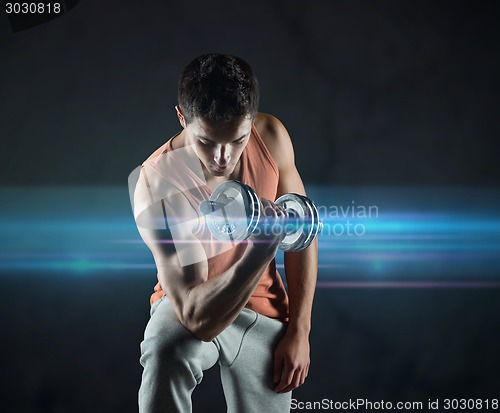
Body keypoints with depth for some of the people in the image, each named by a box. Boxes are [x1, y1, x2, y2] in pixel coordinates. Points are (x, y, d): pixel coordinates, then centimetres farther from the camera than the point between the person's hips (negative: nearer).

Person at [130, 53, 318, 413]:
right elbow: (199, 320, -34)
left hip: (263, 309, 4)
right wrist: (261, 247, -48)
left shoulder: (272, 137, -16)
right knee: (166, 352, -36)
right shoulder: (158, 185, -30)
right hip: (193, 304, -4)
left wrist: (299, 332, -5)